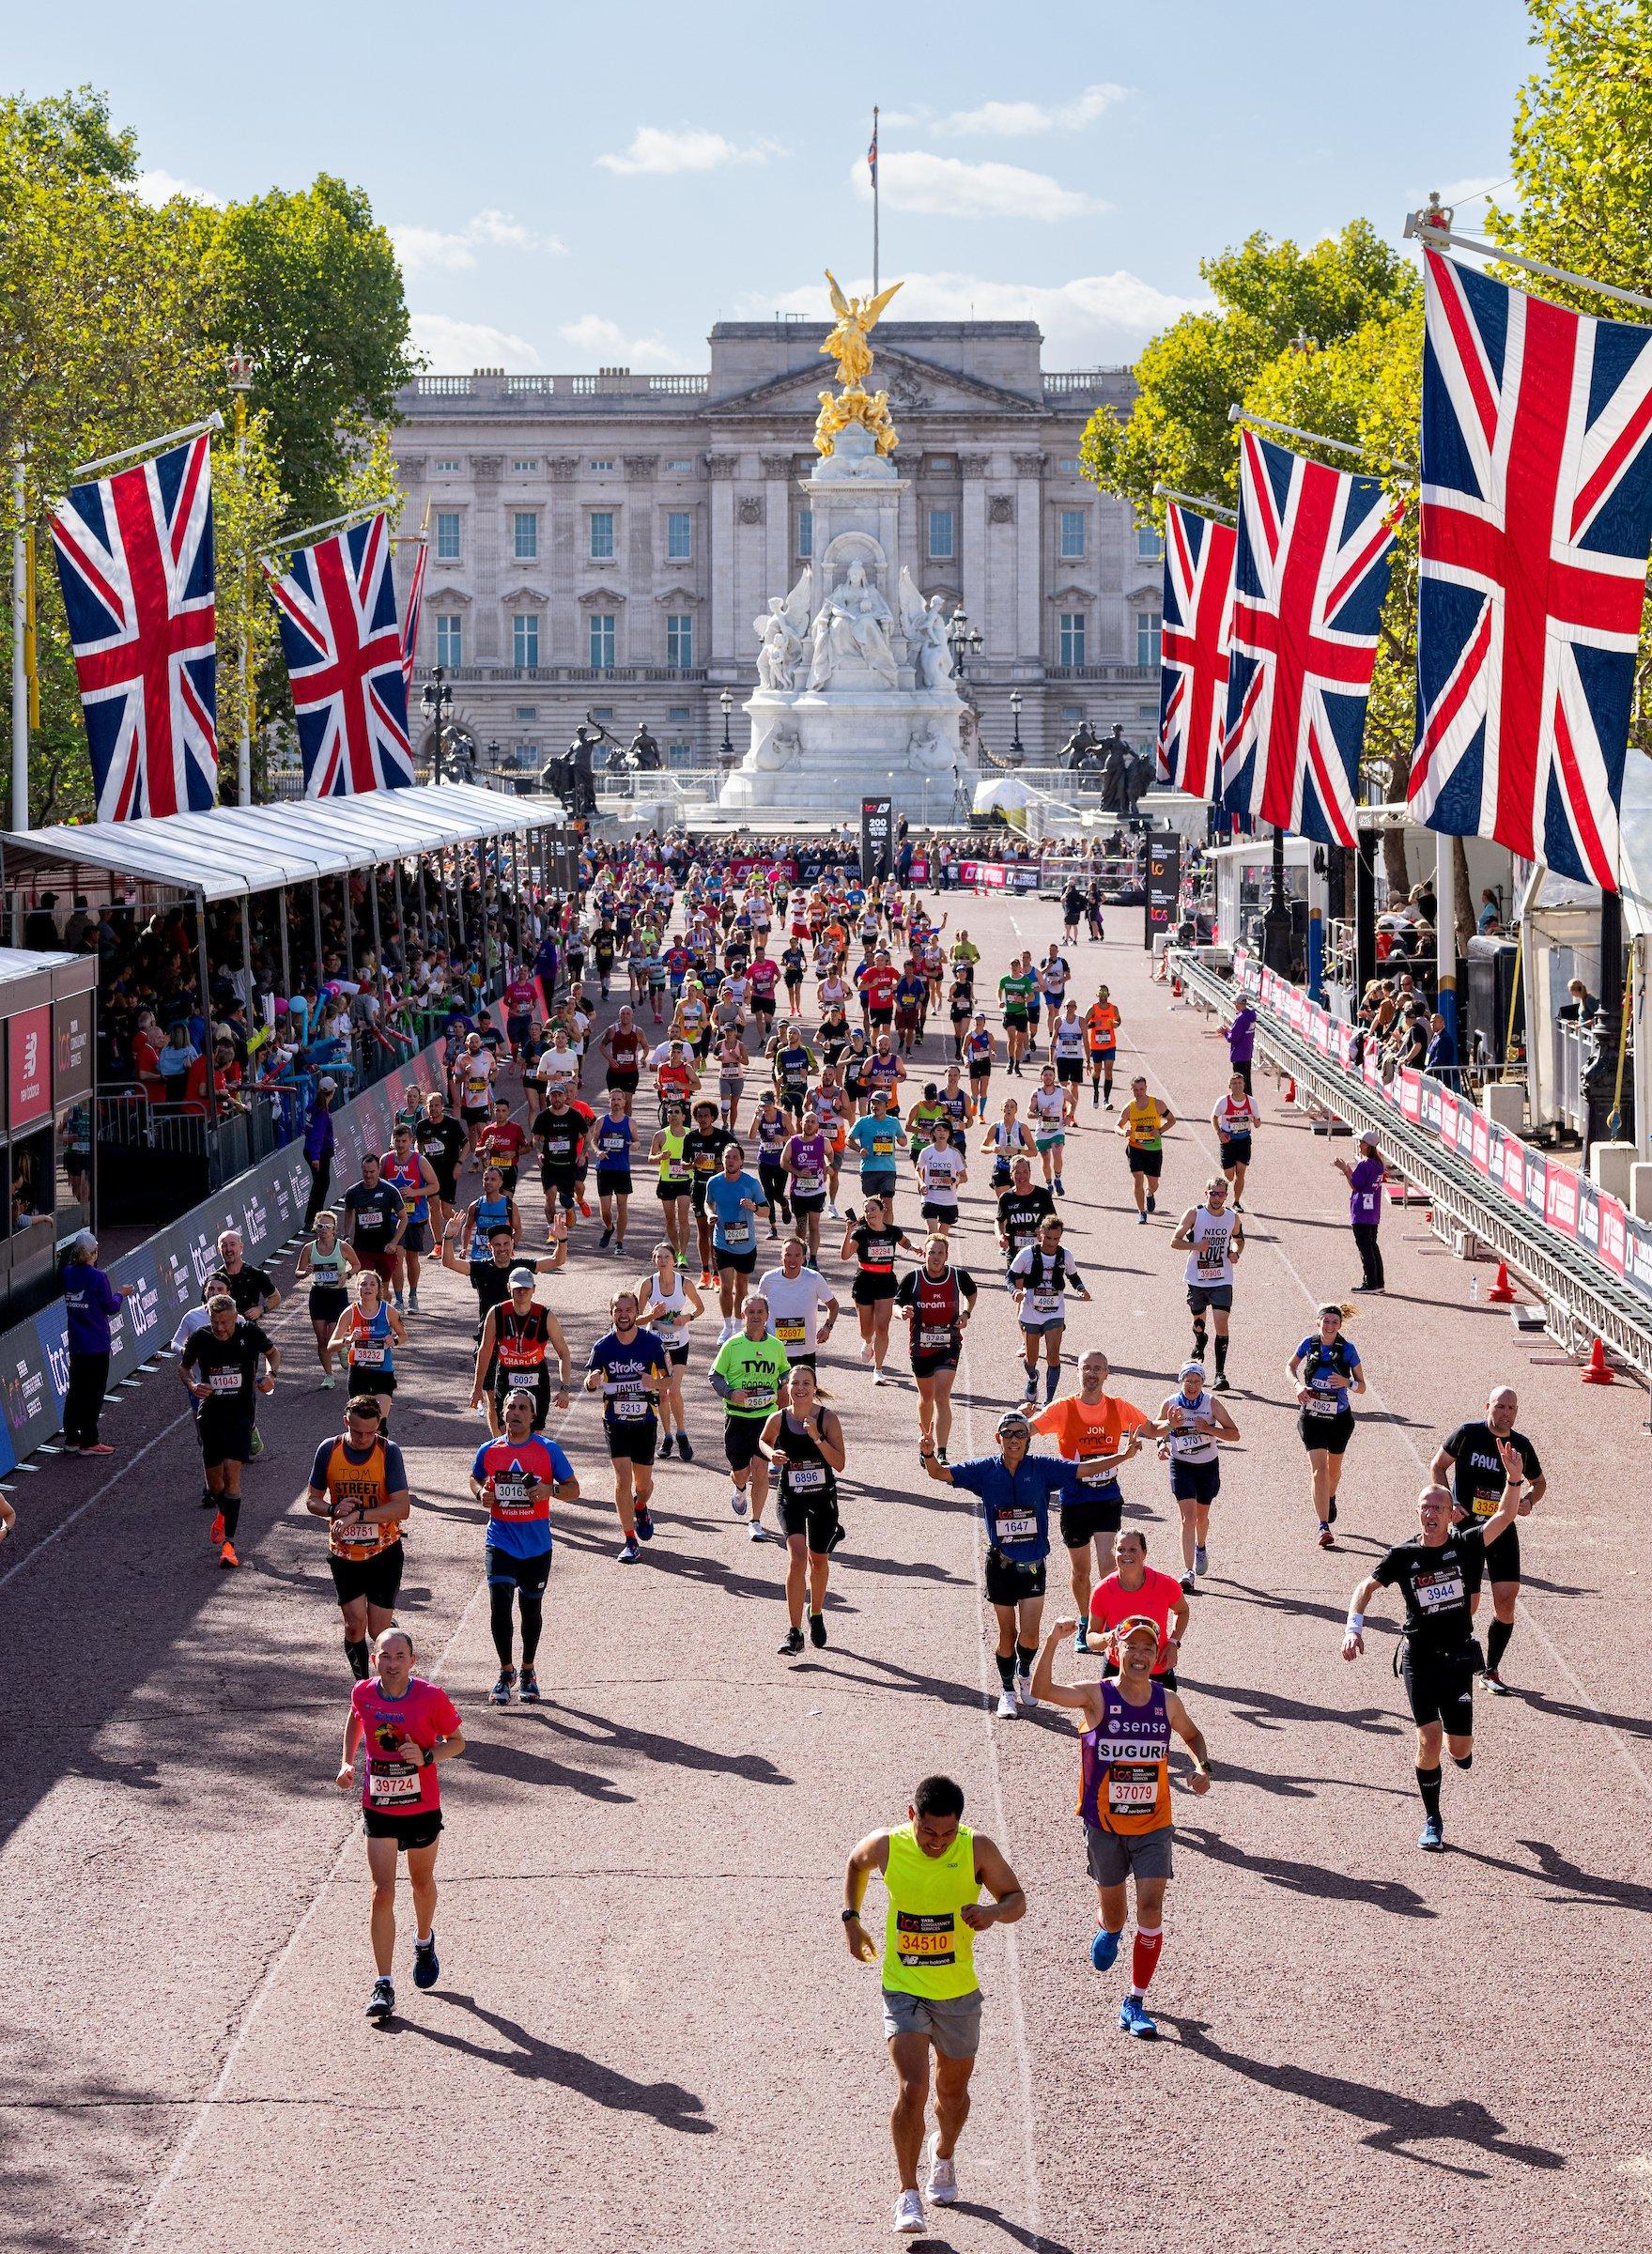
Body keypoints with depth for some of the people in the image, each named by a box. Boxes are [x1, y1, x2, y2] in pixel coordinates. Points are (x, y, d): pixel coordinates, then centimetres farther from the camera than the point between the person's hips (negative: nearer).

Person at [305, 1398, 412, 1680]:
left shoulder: (389, 1452, -12)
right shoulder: (328, 1450, -4)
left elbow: (402, 1508, -18)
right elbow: (312, 1500, 6)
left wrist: (357, 1515, -26)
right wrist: (334, 1509, -16)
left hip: (384, 1552, -2)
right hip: (344, 1552, 2)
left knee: (379, 1631, -1)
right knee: (354, 1626, -3)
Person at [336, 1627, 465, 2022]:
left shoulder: (432, 1697, -17)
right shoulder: (363, 1693, -9)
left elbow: (457, 1741, -5)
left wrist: (426, 1757, -24)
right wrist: (347, 1762, 3)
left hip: (422, 1808, 0)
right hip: (378, 1810, 0)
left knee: (422, 1883, 21)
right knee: (382, 1894, -8)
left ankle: (424, 1942, 52)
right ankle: (383, 1985, -7)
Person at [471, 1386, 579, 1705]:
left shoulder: (548, 1450, -5)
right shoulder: (488, 1451, 1)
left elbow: (574, 1490, -2)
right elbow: (475, 1478, 20)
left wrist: (551, 1490, -22)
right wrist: (481, 1493, -3)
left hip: (537, 1544, 0)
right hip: (500, 1542, 0)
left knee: (531, 1607, 11)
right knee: (499, 1604, -13)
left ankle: (527, 1673, 30)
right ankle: (506, 1672, 3)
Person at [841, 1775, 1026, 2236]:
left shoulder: (977, 1849, -16)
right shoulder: (886, 1846, -14)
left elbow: (1017, 1900, -5)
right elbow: (856, 1863, 11)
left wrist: (992, 1912, -26)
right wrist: (851, 1921, 6)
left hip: (958, 1993, 1)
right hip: (903, 1990, -1)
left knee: (952, 2091, 18)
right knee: (913, 2090, -18)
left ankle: (943, 2156, 51)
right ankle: (908, 2194, -5)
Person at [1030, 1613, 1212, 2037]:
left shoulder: (1168, 1702, -2)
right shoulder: (1097, 1697, -12)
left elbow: (1193, 1735, 18)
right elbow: (1042, 1690, -28)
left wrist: (1202, 1768, -2)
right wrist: (1053, 1641, -41)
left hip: (1152, 1826, 1)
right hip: (1104, 1825, -1)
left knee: (1150, 1906, -11)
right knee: (1113, 1910, 14)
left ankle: (1135, 2003, -1)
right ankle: (1108, 1931, 54)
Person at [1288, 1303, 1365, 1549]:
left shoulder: (1347, 1349, -10)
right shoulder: (1310, 1343, -6)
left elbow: (1362, 1386, -3)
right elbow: (1290, 1366, 13)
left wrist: (1347, 1383, -25)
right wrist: (1298, 1384, -7)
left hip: (1339, 1418, 1)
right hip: (1312, 1418, -1)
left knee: (1333, 1469, 20)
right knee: (1319, 1470, -12)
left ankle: (1331, 1497, 55)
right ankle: (1323, 1528, -16)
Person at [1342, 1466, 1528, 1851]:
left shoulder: (1465, 1545, -4)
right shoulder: (1403, 1555, -4)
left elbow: (1506, 1515, -12)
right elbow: (1366, 1587, 5)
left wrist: (1514, 1477, -28)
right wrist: (1354, 1628, -10)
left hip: (1459, 1658, 1)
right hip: (1418, 1657, -1)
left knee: (1460, 1748, 2)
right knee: (1429, 1740, -13)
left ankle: (1461, 1747, 42)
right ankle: (1432, 1821, 5)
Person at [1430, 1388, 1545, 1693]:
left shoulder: (1521, 1445, 3)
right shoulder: (1468, 1434, -7)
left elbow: (1539, 1482, 19)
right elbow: (1437, 1466, 4)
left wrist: (1527, 1500, -3)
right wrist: (1449, 1503, -10)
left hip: (1503, 1529, 3)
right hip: (1466, 1525, -3)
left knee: (1506, 1600, -5)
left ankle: (1491, 1670, 11)